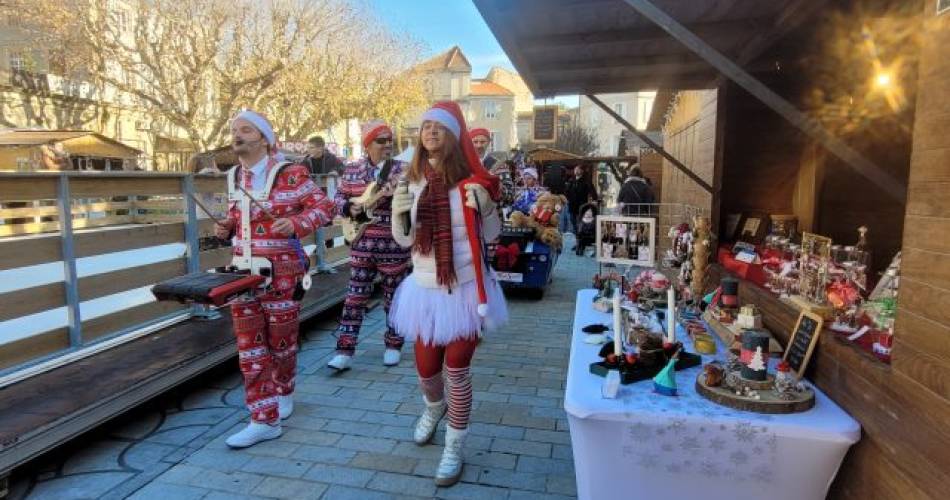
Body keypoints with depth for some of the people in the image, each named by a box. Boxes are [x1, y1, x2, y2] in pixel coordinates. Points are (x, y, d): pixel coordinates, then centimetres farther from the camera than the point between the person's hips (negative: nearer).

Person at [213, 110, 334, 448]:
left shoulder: (290, 174, -8)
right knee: (250, 348, 4)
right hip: (242, 272, 5)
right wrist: (226, 228, 2)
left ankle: (282, 394, 35)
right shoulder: (234, 178, 11)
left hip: (280, 273, -5)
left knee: (281, 341, 10)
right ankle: (264, 420, 16)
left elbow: (323, 206, -9)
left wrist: (296, 224, -25)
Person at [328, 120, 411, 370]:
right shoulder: (352, 169, 6)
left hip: (394, 244, -2)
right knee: (355, 296, 4)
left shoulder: (403, 169, -3)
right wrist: (349, 207, -8)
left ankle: (393, 345, 27)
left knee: (394, 296, 9)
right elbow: (339, 197, 13)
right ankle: (345, 351, 10)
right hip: (361, 242, 2)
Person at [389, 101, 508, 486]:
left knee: (457, 368, 4)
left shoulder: (471, 180, -7)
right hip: (426, 288, 3)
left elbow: (492, 236, 0)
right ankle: (434, 407, 50)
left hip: (466, 288, -3)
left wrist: (486, 206, -20)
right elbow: (404, 240, 6)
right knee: (426, 367, 14)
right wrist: (398, 213, -15)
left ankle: (454, 448, 25)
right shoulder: (413, 181, 1)